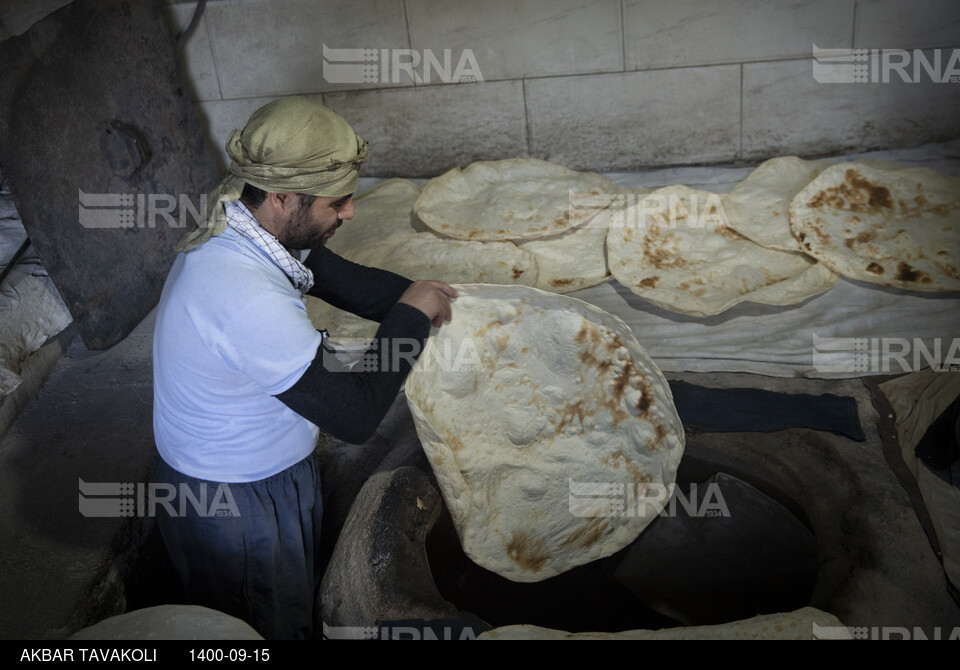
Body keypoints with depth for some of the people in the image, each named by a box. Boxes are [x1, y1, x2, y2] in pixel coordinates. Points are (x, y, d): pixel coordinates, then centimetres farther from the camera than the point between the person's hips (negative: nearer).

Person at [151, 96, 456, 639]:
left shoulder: (244, 229, -11)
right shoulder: (247, 300, -40)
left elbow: (338, 276, 5)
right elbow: (357, 415, -35)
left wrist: (416, 295, -9)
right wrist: (411, 316, -24)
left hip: (273, 470, 8)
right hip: (233, 507, -8)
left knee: (299, 600, 31)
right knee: (278, 627, 20)